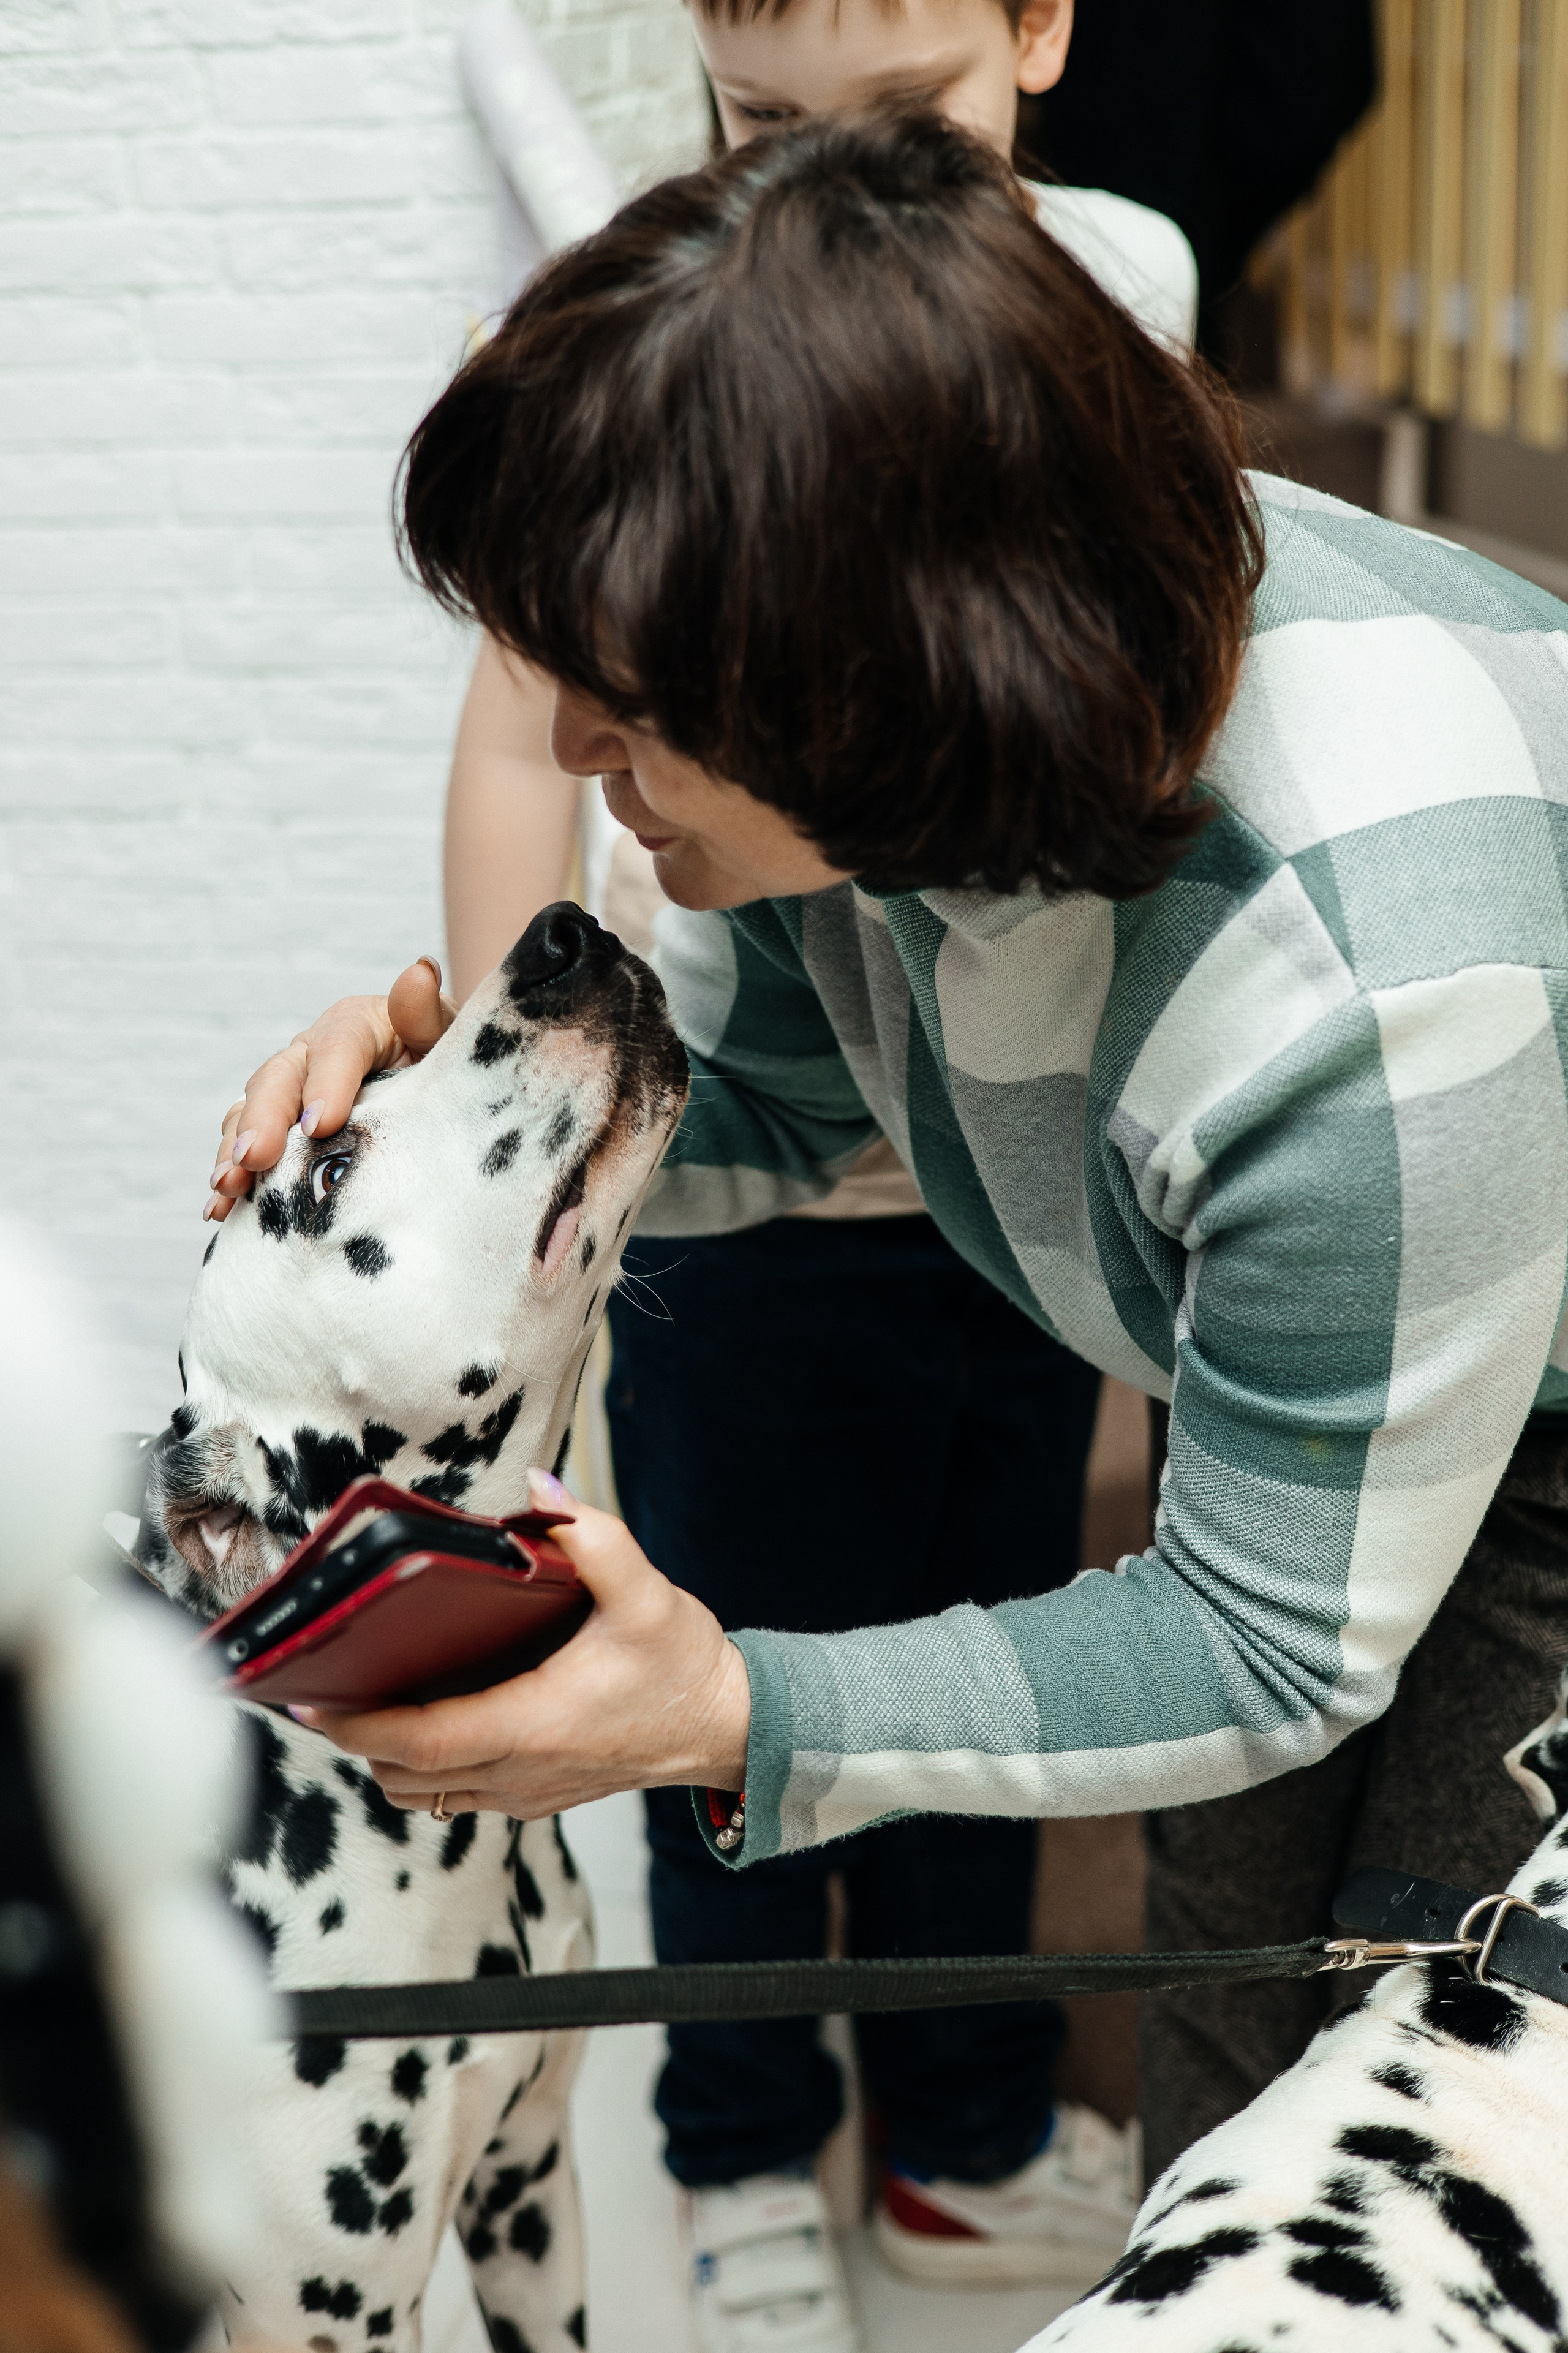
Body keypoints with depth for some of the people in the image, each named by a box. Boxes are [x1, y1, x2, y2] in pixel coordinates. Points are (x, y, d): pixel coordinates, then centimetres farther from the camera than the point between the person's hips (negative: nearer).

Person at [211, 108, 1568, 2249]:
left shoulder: (1369, 999, -45)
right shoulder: (868, 726, -23)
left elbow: (1274, 1645, -31)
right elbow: (763, 1087, 0)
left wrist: (739, 1718, -39)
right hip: (1287, 1367, 6)